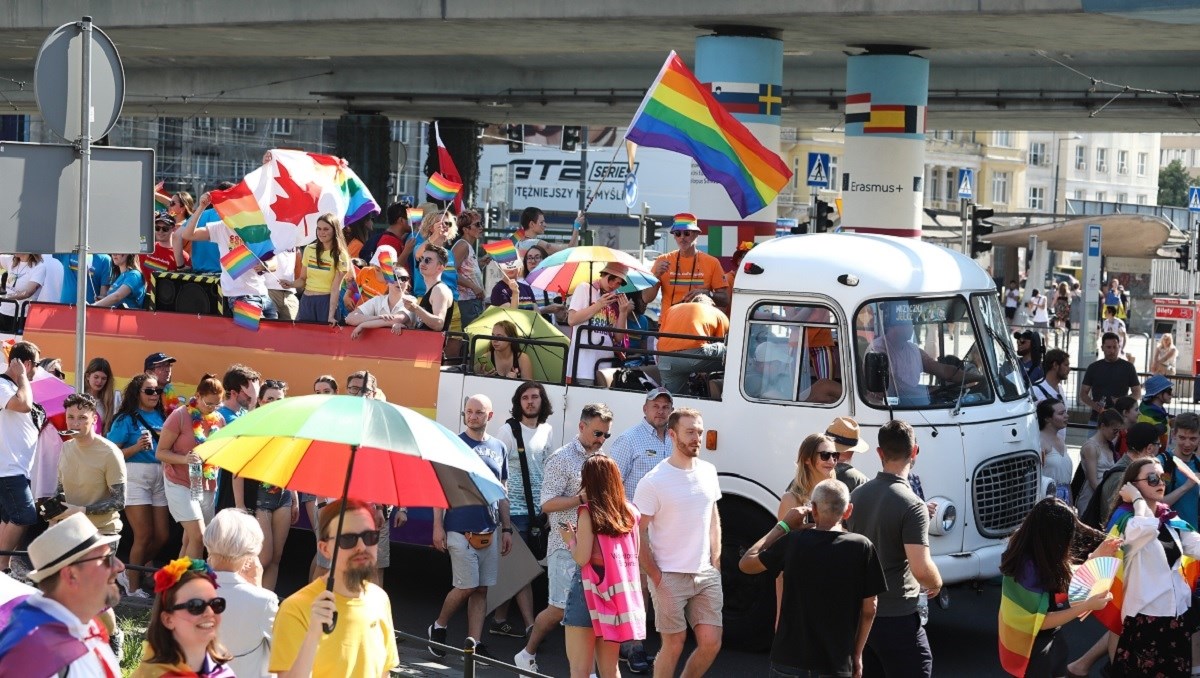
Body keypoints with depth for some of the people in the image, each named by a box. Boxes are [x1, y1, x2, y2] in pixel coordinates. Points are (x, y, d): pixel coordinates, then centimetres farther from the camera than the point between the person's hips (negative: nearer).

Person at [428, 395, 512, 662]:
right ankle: (437, 628, 14)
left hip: (489, 530, 5)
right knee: (467, 586, -7)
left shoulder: (499, 448, 11)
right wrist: (438, 526, -8)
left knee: (481, 589, 5)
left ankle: (474, 643, 10)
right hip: (459, 529, -5)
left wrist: (507, 529, 11)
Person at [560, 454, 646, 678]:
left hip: (591, 589, -6)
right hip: (619, 593, 6)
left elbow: (581, 558, -16)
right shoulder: (628, 512, 5)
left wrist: (570, 538, 3)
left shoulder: (589, 513, -11)